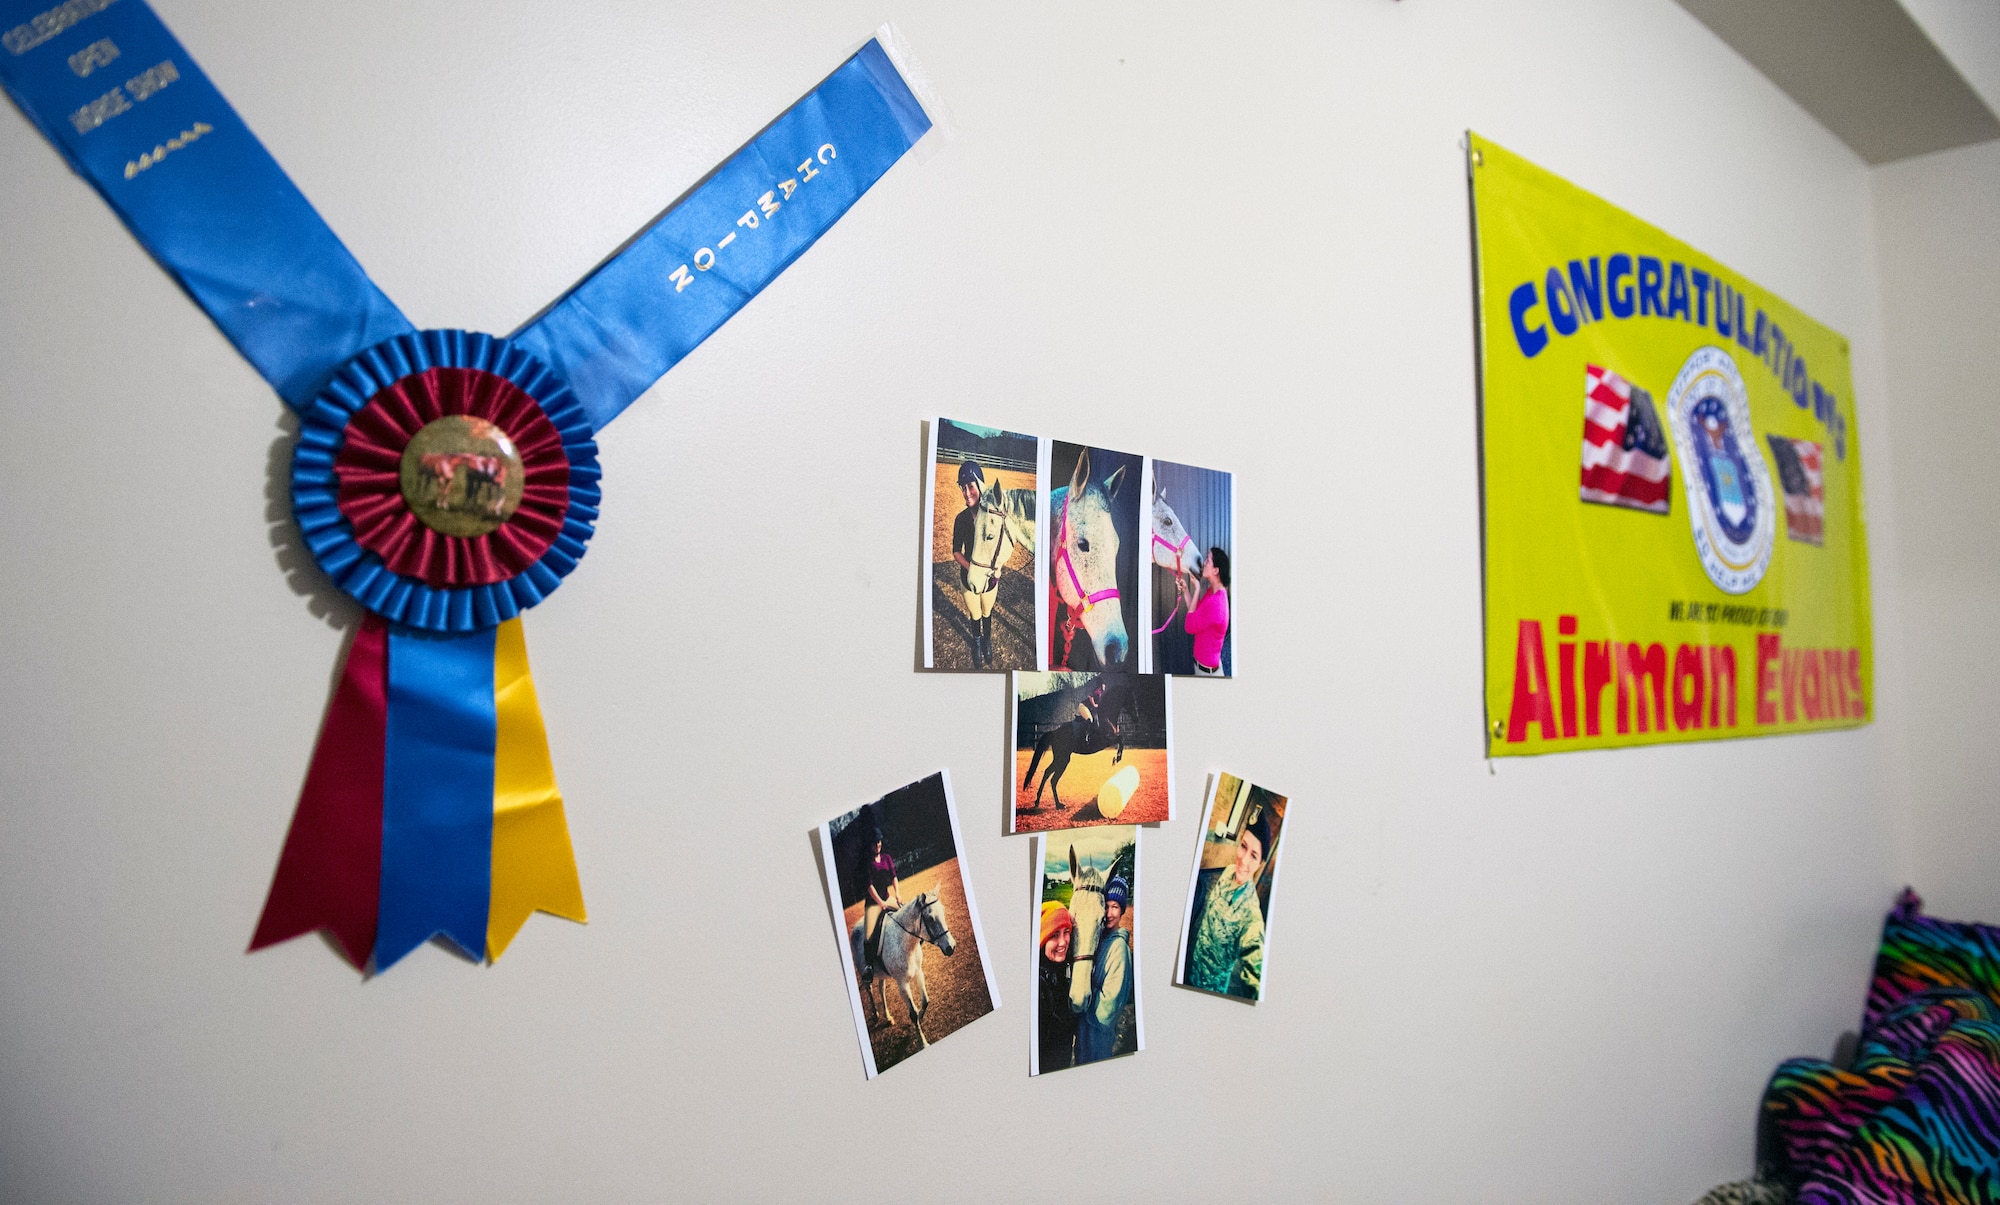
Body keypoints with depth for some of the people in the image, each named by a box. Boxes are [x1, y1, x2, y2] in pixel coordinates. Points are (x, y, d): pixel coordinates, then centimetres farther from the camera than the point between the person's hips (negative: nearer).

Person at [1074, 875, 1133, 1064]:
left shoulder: (1119, 945, -22)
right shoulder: (1102, 937, 4)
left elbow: (1112, 994, -22)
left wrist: (1096, 1017, -12)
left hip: (1098, 1025, -8)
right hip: (1086, 1017, 8)